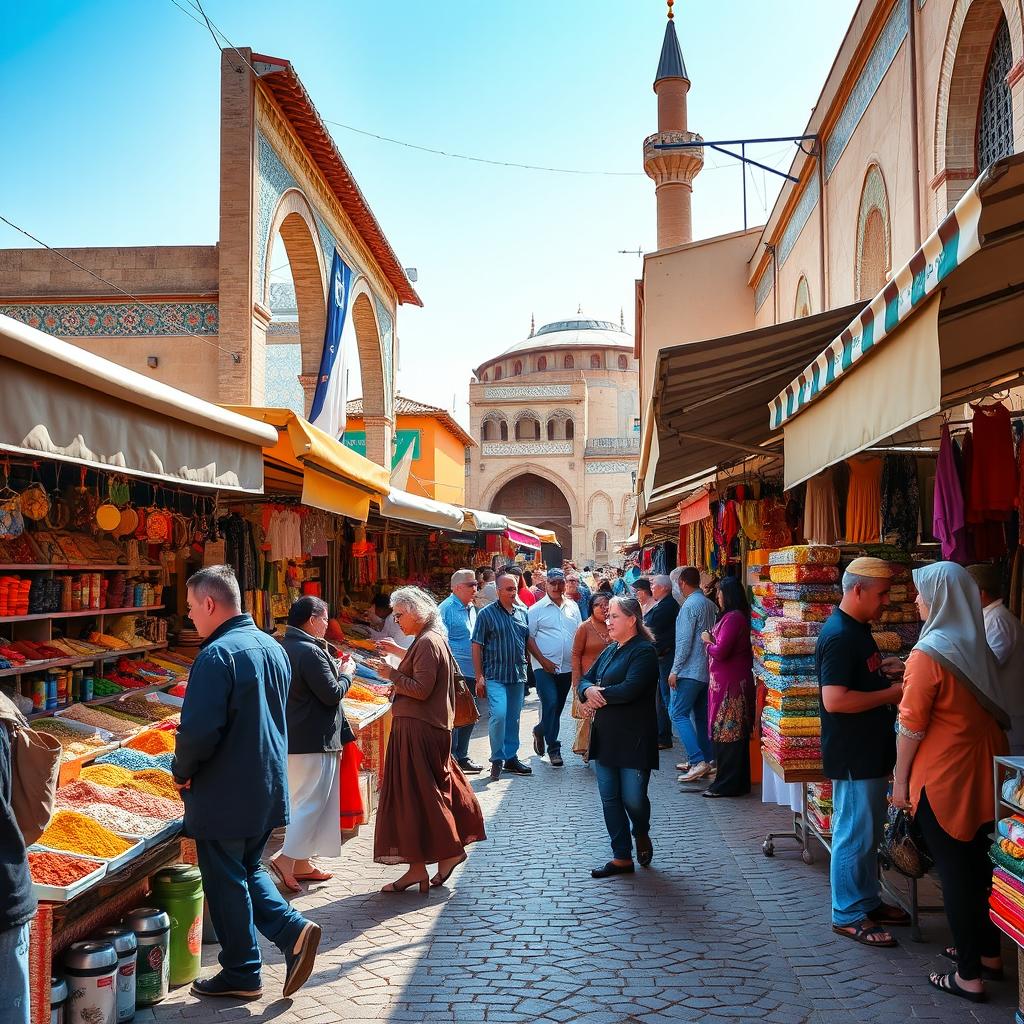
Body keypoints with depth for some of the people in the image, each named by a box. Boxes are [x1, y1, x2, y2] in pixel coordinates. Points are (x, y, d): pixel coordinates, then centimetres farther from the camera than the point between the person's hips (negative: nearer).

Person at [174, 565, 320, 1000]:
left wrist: (182, 772, -7)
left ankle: (241, 974, 20)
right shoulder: (273, 647, 6)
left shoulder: (217, 656, -21)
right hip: (269, 787, 8)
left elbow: (199, 730, -25)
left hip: (225, 795, -8)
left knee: (226, 883, 8)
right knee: (248, 870, 23)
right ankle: (293, 929, 8)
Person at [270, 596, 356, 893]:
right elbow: (332, 694, -19)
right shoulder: (310, 651, -20)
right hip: (314, 740, -10)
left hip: (294, 738, 10)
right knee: (312, 802, -3)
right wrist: (346, 674, -2)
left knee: (301, 801, 16)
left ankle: (301, 863, 23)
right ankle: (287, 858, -6)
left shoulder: (285, 647, 11)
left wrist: (335, 670, 12)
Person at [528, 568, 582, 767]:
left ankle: (540, 730, 38)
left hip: (567, 667, 5)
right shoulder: (537, 609, -3)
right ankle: (553, 748, -5)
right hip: (545, 666, -5)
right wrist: (543, 660, -11)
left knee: (558, 707, 11)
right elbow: (529, 637, -4)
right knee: (551, 703, -15)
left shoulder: (572, 607, 10)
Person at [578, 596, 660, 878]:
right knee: (609, 798, 8)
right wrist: (589, 690, -12)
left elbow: (630, 688, -24)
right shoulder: (610, 651, 15)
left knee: (633, 798, -4)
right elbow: (586, 679, 13)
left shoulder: (644, 651, -12)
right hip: (605, 736, 8)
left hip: (634, 738, -8)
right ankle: (622, 858, 18)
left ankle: (642, 834, 29)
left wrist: (597, 695, -11)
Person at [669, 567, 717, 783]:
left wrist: (675, 670, -13)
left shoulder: (689, 605, -14)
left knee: (678, 713, -6)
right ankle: (705, 761, 17)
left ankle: (698, 760, -14)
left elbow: (684, 641, -17)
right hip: (707, 670, 9)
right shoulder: (710, 605, 12)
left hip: (690, 670, -9)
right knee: (701, 715, 13)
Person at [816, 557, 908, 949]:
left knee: (869, 832, 19)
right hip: (853, 755, -10)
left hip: (871, 751, 10)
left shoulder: (858, 630, 11)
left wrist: (884, 670, 6)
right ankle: (848, 915, 12)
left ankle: (867, 902, 32)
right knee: (854, 835, 1)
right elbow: (834, 699, -28)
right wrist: (891, 694, -20)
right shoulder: (839, 636, -21)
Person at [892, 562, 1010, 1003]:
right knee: (980, 863, 18)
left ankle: (969, 976, 9)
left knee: (954, 871, 1)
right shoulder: (978, 645, 5)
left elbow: (911, 726, -16)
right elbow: (993, 710, 15)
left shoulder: (928, 654, -17)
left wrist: (900, 779, -6)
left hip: (944, 776, -7)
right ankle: (988, 952, 32)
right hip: (984, 770, 7)